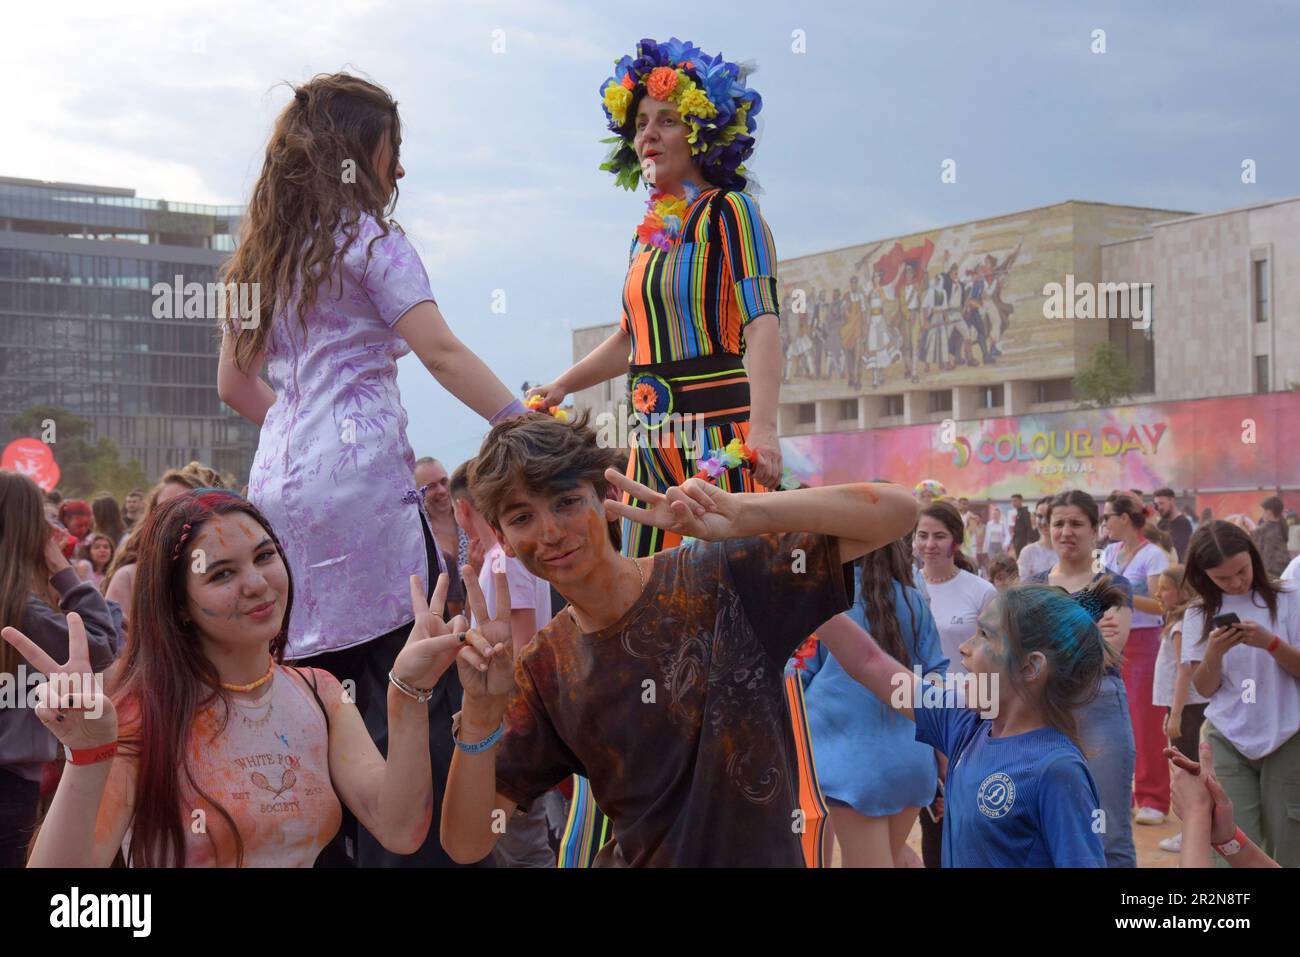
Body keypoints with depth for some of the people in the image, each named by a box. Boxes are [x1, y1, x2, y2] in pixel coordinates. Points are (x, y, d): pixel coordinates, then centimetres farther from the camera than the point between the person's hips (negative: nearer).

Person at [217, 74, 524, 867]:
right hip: (360, 479, -8)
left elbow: (237, 385, 23)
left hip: (280, 481, 8)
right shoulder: (367, 237, 0)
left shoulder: (263, 252, 21)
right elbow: (440, 352, -11)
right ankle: (411, 847, -12)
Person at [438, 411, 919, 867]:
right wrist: (481, 714, -19)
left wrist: (744, 515, -29)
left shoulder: (716, 579, -11)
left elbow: (896, 510, -16)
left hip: (766, 856, -2)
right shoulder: (540, 672, 0)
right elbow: (466, 844, -3)